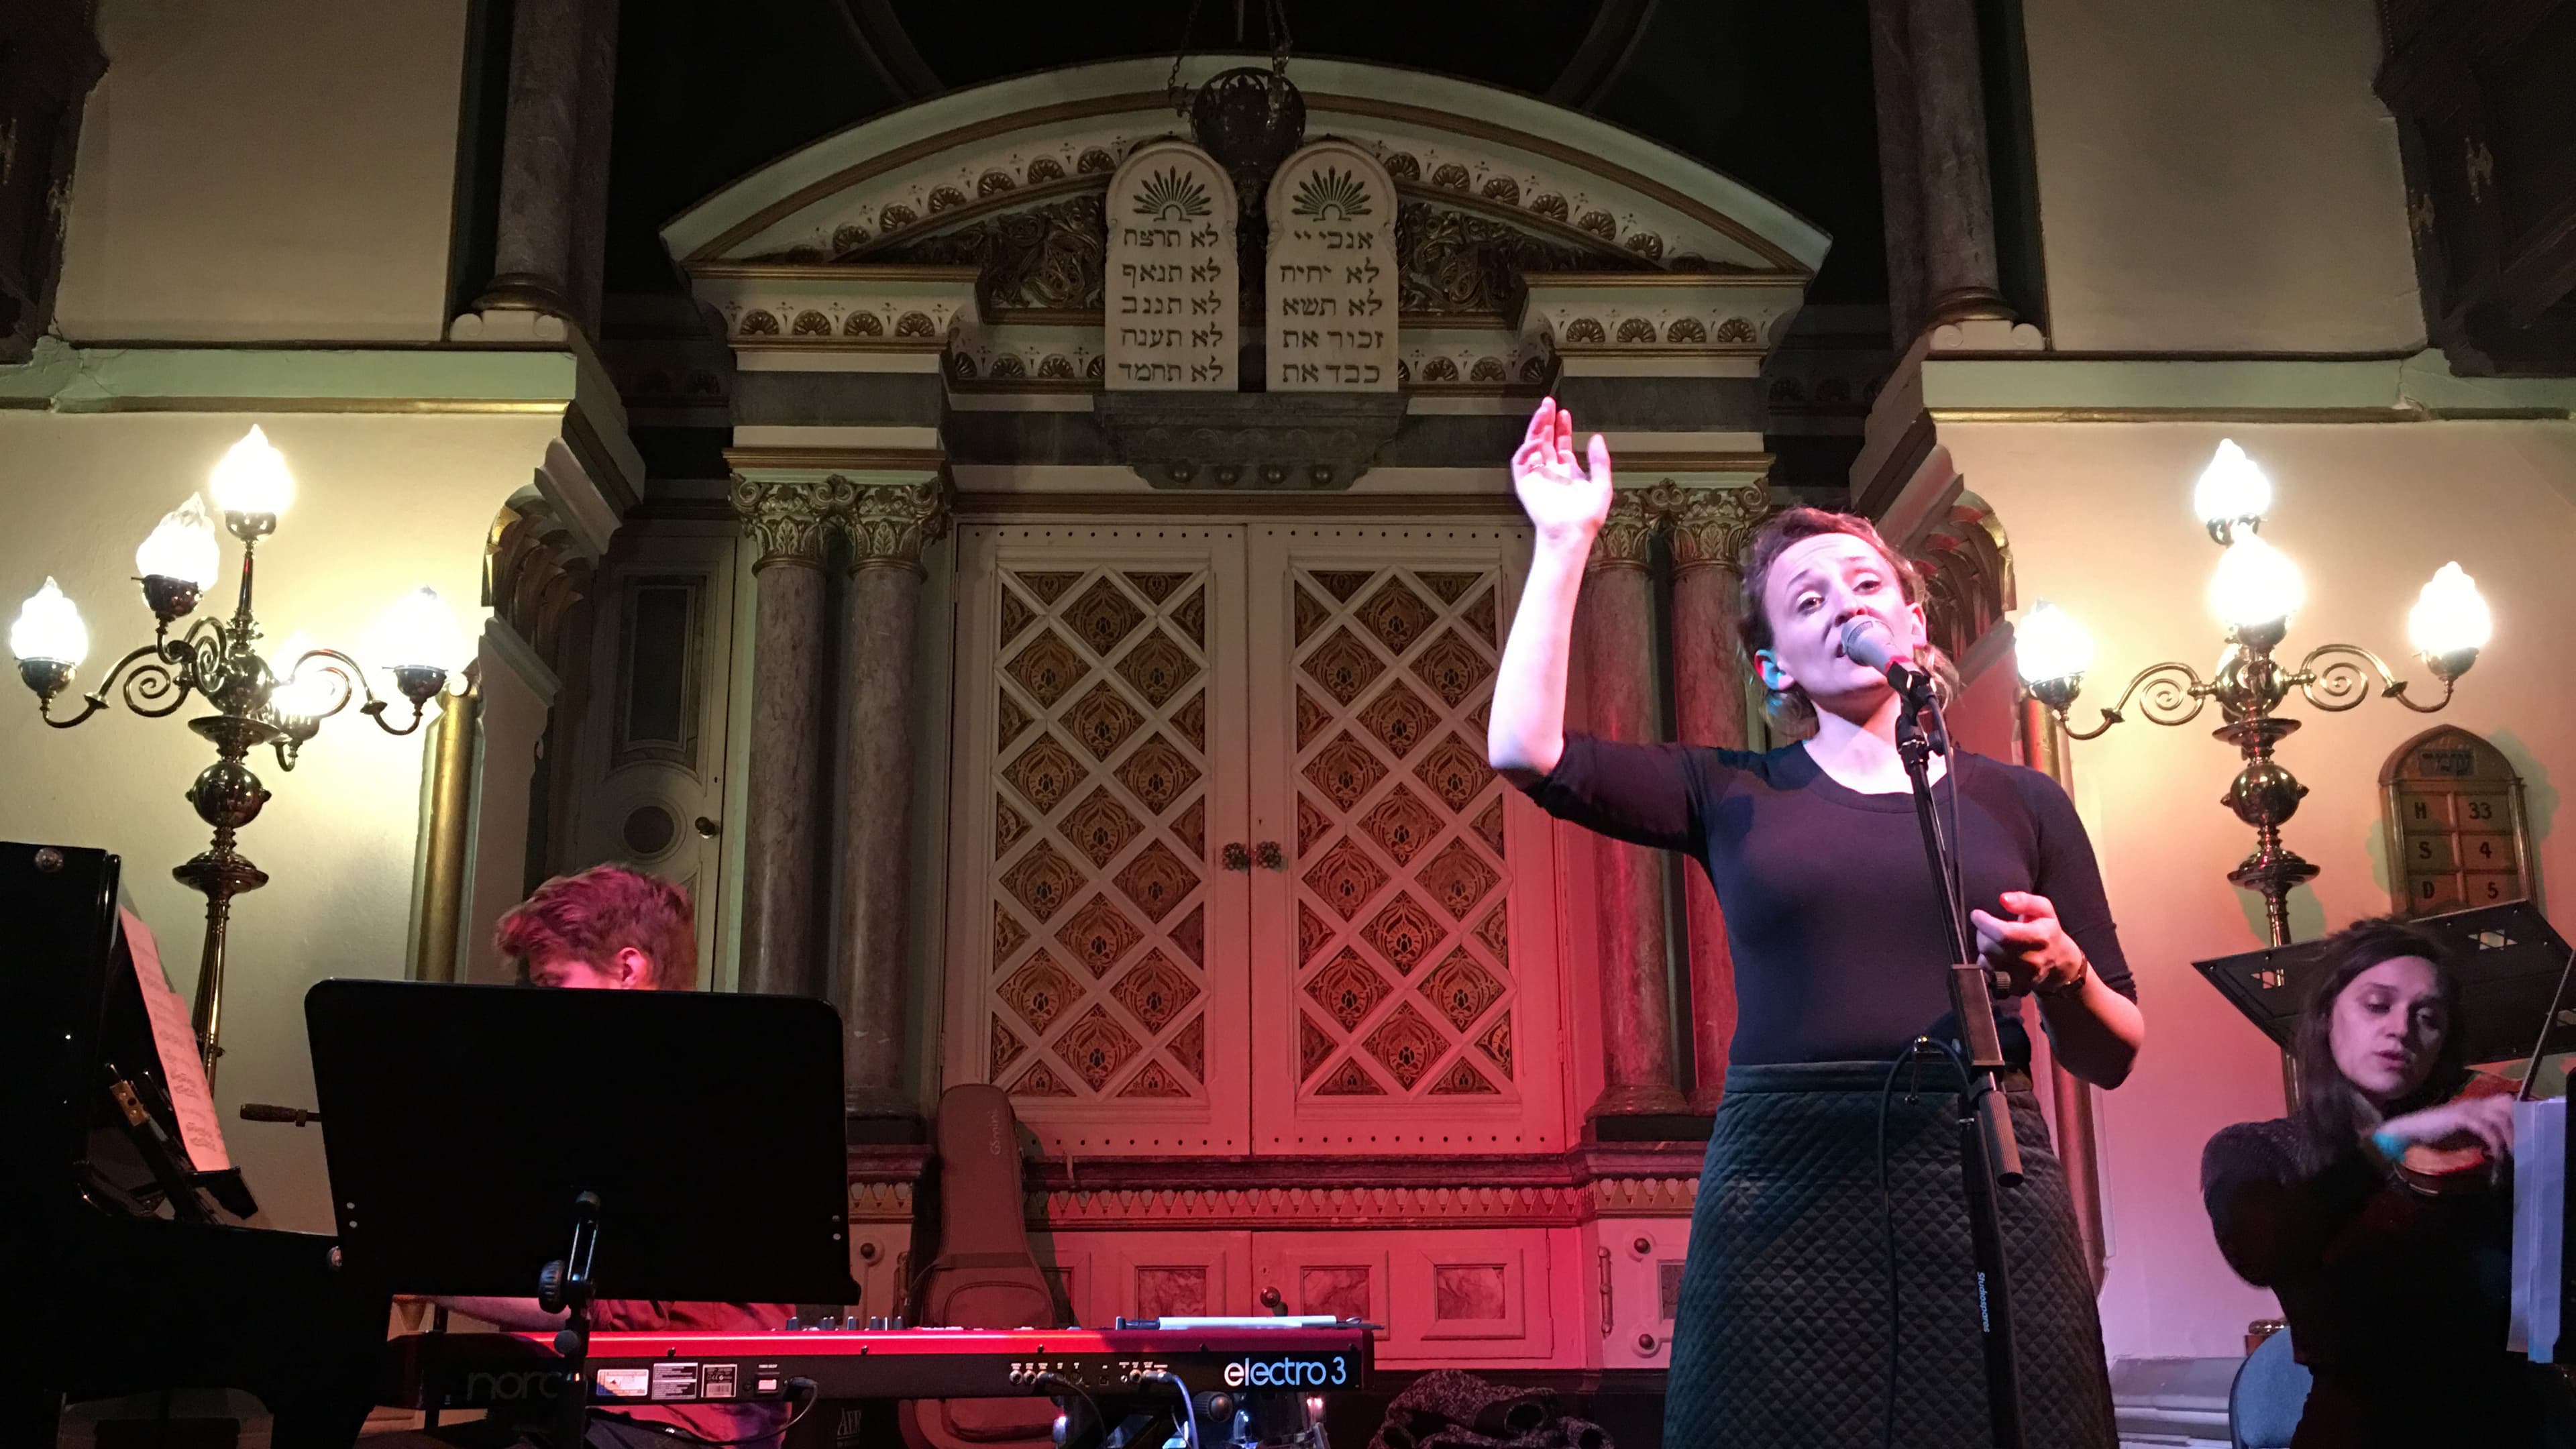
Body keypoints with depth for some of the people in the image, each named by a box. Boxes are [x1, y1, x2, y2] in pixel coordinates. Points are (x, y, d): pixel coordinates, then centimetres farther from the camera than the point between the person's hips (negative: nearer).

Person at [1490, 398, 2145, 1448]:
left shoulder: (2019, 802, 12)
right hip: (1783, 1208, -1)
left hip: (1990, 1204, 1)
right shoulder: (1735, 796, 10)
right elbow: (1528, 753, -5)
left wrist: (2061, 971, -8)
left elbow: (2113, 1057, 13)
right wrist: (1565, 542, -2)